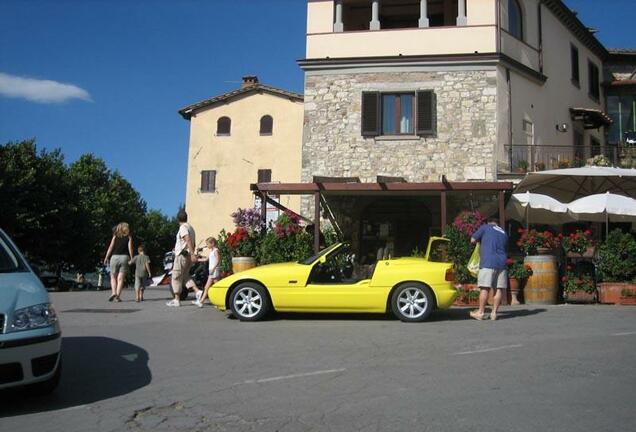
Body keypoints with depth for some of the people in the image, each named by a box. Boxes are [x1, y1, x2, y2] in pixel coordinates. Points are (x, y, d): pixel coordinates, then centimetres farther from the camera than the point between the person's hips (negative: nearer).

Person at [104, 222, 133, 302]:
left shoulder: (115, 236, 8)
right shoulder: (129, 237, 7)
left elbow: (111, 247, 0)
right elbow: (130, 248, -3)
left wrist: (106, 258, 2)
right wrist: (131, 259, 1)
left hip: (115, 257, 0)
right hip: (124, 257, 0)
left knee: (113, 277, 11)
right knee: (120, 278, 1)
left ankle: (113, 292, -6)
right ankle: (118, 295, -6)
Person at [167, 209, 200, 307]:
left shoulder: (183, 227, -12)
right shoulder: (190, 227, 15)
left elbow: (188, 240, -25)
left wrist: (192, 254, -31)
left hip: (182, 255, -9)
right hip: (188, 256, 9)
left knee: (176, 277, -1)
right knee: (185, 276, 16)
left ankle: (176, 300, 2)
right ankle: (197, 291, -3)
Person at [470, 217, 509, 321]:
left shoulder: (485, 227, 7)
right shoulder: (504, 233, 22)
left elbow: (472, 240, 6)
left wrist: (481, 239, 24)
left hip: (488, 262, -5)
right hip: (501, 263, 5)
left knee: (485, 288, -4)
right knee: (499, 289, 5)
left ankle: (480, 312, 0)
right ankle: (494, 313, 5)